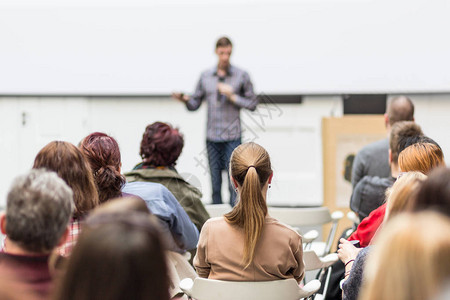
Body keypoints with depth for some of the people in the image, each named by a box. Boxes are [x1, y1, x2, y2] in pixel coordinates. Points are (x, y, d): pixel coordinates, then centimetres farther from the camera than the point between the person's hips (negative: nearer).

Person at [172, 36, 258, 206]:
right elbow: (195, 104, 12)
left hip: (232, 137, -3)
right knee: (215, 184, 6)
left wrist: (232, 96, -9)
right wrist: (185, 99, -9)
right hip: (212, 137, 3)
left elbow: (252, 104, 3)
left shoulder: (241, 76, 3)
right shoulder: (205, 76, 10)